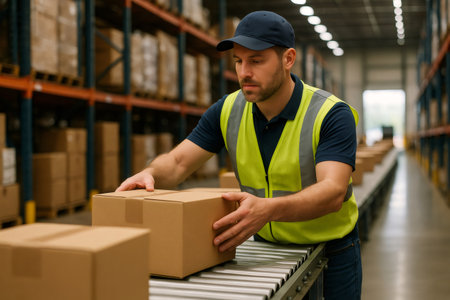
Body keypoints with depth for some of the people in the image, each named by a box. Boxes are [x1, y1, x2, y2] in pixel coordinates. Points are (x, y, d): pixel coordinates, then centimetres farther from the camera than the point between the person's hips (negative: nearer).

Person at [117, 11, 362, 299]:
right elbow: (177, 162, -6)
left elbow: (333, 191, -35)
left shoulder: (331, 114, -22)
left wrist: (269, 209, -53)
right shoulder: (228, 111, -7)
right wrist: (150, 174, -30)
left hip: (331, 251, -3)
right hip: (264, 244, 3)